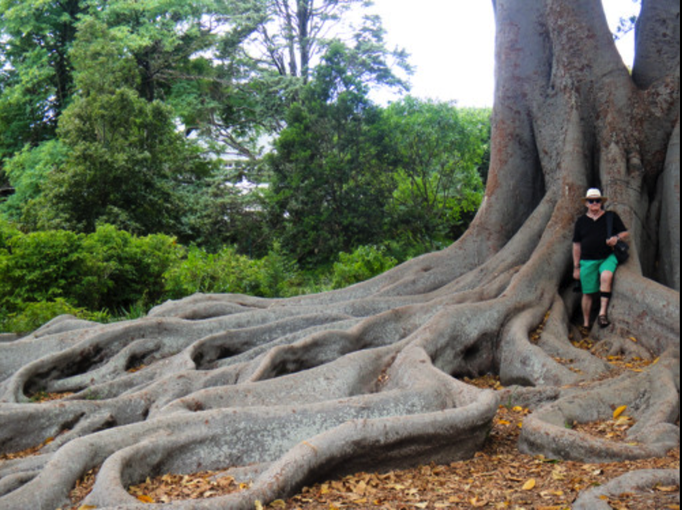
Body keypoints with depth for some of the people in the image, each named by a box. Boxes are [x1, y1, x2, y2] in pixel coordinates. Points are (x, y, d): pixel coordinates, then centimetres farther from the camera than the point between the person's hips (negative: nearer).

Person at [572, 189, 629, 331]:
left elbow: (626, 234, 10)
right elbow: (576, 245, 12)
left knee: (606, 276, -33)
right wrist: (576, 267, 10)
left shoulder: (612, 217, 7)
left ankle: (603, 313, -35)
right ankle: (586, 324, 17)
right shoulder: (581, 221, 10)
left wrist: (617, 238, -14)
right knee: (587, 293, 3)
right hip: (588, 261, 2)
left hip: (608, 258, -2)